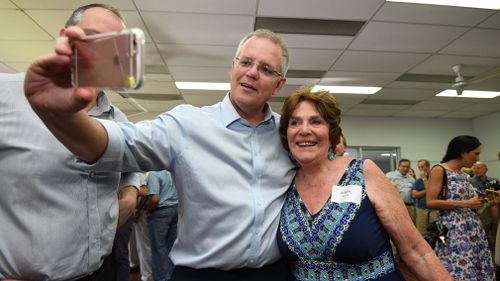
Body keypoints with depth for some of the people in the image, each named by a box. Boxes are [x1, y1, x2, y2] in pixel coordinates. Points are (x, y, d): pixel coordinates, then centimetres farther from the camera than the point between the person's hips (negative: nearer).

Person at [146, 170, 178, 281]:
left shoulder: (154, 174, -15)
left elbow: (155, 198, -23)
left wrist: (148, 211, -7)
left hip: (161, 212, -7)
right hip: (177, 209, 7)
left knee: (159, 247, 6)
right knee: (172, 246, 16)